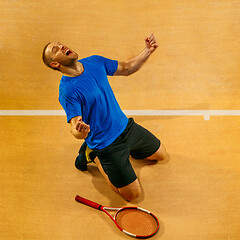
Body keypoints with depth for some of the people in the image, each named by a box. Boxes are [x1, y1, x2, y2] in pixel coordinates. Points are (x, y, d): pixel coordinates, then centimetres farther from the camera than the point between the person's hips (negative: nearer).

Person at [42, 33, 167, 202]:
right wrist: (79, 131, -50)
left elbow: (127, 68, 8)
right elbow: (75, 129, -27)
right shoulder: (67, 90, -25)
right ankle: (93, 156, 15)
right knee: (132, 194, 0)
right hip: (106, 143, -7)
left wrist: (148, 51, -6)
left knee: (161, 155, 25)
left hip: (127, 126, 7)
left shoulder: (95, 62, -5)